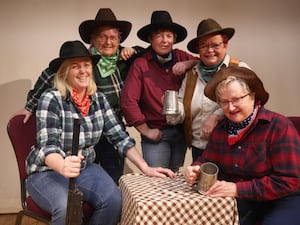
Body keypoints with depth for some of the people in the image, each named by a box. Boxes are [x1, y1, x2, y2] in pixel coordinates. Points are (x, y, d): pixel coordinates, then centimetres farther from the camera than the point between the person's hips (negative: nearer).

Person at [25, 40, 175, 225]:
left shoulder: (99, 99, -1)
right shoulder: (51, 99, -16)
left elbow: (120, 137, -2)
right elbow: (47, 146, -24)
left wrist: (146, 168, -11)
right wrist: (63, 167, -47)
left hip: (85, 168, 5)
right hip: (48, 172, -4)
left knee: (113, 200, -22)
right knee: (66, 208, -33)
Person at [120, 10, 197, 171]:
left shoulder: (182, 58, 1)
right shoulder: (140, 64, -11)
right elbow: (128, 101, -14)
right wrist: (146, 131, -8)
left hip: (181, 132, 4)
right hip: (156, 134, -4)